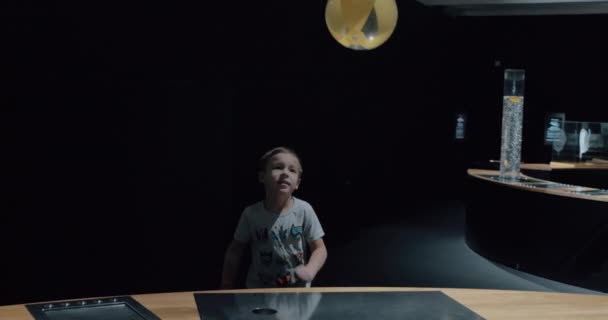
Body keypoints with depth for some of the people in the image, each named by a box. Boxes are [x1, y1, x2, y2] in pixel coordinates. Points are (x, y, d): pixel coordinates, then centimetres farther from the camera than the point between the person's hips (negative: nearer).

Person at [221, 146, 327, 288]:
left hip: (297, 289, 0)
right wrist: (227, 287, 2)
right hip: (259, 290, 0)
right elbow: (235, 250, 1)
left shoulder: (304, 210, -12)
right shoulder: (251, 213, -11)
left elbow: (319, 248, -6)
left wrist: (310, 270, -25)